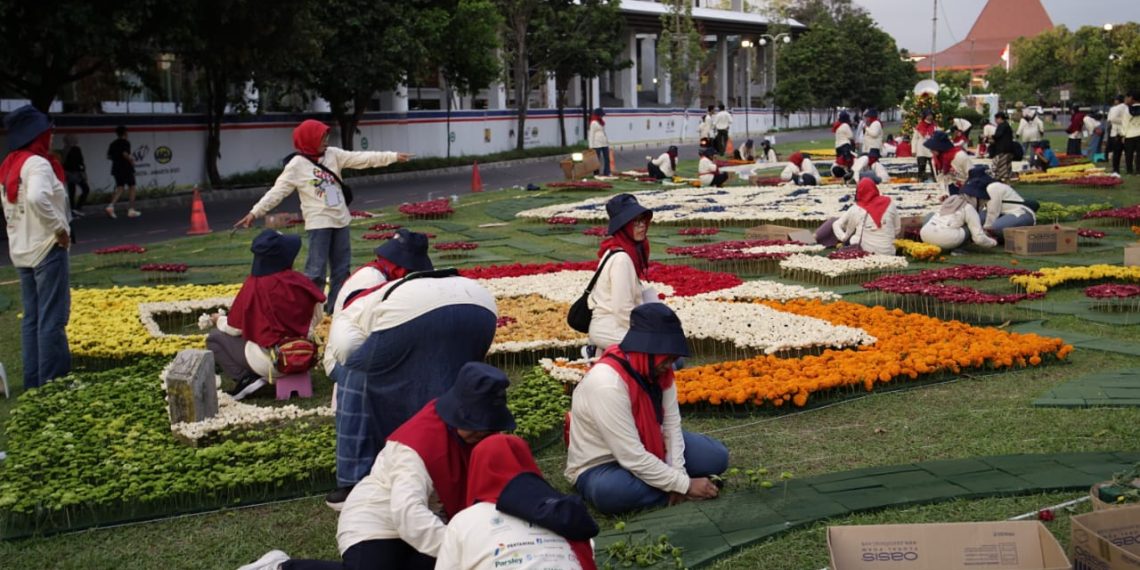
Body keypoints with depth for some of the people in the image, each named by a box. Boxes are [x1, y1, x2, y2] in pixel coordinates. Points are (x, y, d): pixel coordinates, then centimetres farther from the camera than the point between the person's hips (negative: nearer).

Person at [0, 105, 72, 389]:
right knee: (52, 320, -3)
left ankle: (34, 383, 17)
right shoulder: (37, 164, -16)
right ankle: (52, 384, 1)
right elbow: (36, 198, -32)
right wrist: (59, 227, -22)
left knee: (31, 319, 12)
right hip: (47, 249, -9)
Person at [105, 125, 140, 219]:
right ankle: (131, 210, 6)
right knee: (131, 188, 7)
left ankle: (110, 206, -14)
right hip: (126, 168, -6)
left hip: (116, 168, 6)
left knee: (119, 188, 8)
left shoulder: (113, 144, 9)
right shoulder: (125, 142, -10)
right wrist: (131, 160, -7)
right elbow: (125, 154, -23)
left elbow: (109, 156, 9)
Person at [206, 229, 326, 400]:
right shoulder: (300, 281, -6)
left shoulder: (254, 286, -14)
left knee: (214, 337, 10)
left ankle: (246, 378, -5)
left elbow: (234, 329, -3)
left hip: (270, 362, -5)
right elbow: (316, 317, 6)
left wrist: (219, 320, 18)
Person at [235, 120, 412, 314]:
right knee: (316, 269, -8)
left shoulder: (333, 154, 4)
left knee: (342, 266, 11)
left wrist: (393, 156, -1)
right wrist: (255, 212, -20)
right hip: (318, 222, -6)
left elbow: (361, 158, 3)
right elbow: (278, 191, -12)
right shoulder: (297, 165, -10)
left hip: (340, 219, 6)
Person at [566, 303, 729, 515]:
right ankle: (679, 493, -17)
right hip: (601, 467, -6)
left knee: (716, 456, -4)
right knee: (612, 491, -41)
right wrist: (684, 485, -27)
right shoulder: (606, 384, -34)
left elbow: (671, 423, -8)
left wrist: (677, 472, -22)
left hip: (648, 448, 7)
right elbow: (632, 458, -32)